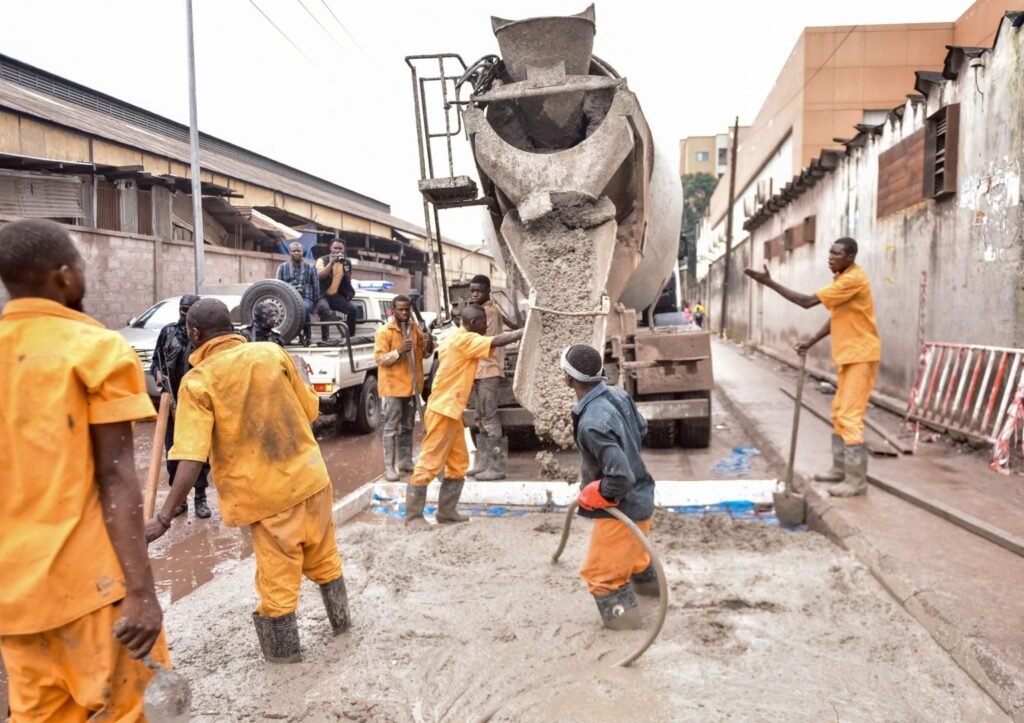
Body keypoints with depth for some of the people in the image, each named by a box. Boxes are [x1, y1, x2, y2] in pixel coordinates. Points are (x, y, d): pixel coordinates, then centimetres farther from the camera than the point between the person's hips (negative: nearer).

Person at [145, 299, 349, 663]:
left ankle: (284, 649, 32)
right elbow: (310, 410, 6)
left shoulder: (197, 381, -12)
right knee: (324, 558, 25)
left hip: (267, 493, -4)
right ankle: (340, 619, 43)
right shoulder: (273, 352, -3)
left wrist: (163, 518, -16)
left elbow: (191, 461, -19)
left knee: (277, 577, 14)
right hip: (309, 476, 4)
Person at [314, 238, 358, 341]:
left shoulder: (347, 262, 10)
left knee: (353, 309, -16)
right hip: (323, 294, -4)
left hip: (338, 295, 4)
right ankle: (325, 338, -34)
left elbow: (349, 281, 19)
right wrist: (331, 263, -24)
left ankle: (350, 336, -3)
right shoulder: (322, 260, -2)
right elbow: (320, 276, -20)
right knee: (325, 309, -34)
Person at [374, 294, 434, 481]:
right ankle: (389, 467, -2)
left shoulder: (415, 329, 9)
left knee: (407, 427, 15)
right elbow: (380, 359, -15)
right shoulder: (384, 332, -9)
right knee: (391, 428, -5)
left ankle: (405, 461, 25)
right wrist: (399, 352, -29)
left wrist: (429, 346, -7)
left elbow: (424, 353, 16)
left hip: (411, 385, 6)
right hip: (392, 386, -6)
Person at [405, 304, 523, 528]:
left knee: (458, 464, 12)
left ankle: (446, 511, 18)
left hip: (451, 411, 10)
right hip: (442, 411, -10)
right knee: (429, 463, -4)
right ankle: (413, 515, 4)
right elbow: (497, 341, -21)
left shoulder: (457, 338, 15)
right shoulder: (465, 340, -16)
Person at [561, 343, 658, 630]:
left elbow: (620, 478, -35)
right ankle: (647, 580, 61)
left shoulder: (591, 424, -35)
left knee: (601, 572, 11)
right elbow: (641, 428, 11)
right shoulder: (617, 394, -8)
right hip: (641, 497, 10)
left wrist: (590, 496, -18)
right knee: (632, 547, 37)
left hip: (622, 508, -9)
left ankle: (623, 615, 26)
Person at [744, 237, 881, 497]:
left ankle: (856, 480, -5)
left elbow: (807, 301, -26)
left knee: (850, 416, -10)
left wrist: (769, 282, -25)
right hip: (849, 355, 10)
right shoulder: (842, 278, 11)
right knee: (838, 413, 15)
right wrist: (812, 341, 9)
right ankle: (840, 469, 25)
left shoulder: (854, 279, -21)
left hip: (861, 356, -10)